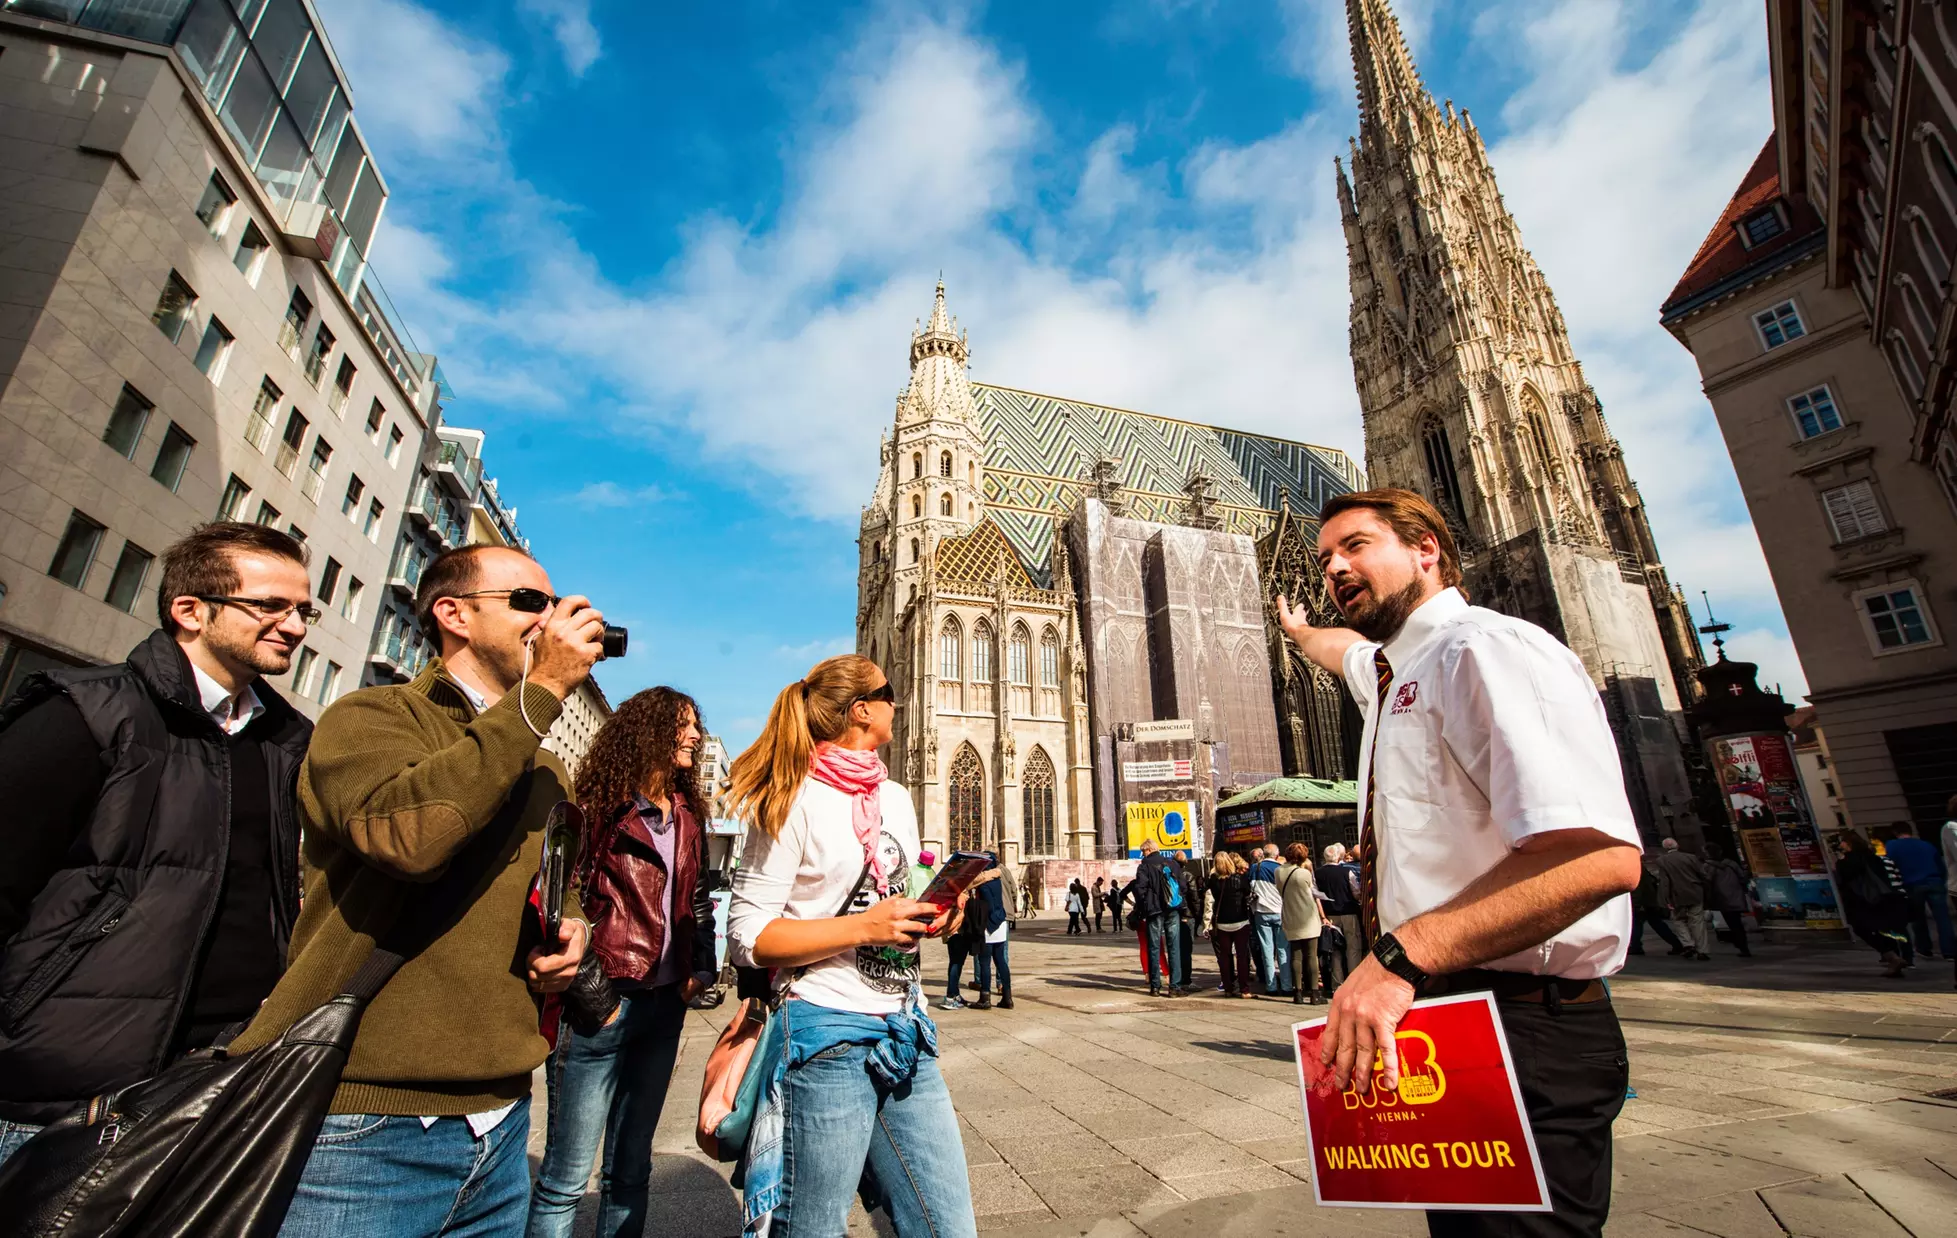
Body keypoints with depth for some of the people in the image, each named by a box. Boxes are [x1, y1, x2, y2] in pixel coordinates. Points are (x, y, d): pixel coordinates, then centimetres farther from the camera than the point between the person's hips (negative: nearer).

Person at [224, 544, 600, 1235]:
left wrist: (572, 933, 1)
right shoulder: (370, 717, -7)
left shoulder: (548, 772, 14)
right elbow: (407, 829, -28)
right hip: (363, 1125, -7)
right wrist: (543, 690, -22)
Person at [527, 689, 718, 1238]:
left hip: (664, 1004, 6)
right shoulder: (598, 806, -9)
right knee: (566, 1178, 5)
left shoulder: (687, 818, 10)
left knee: (630, 1170, 17)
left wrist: (702, 968, 6)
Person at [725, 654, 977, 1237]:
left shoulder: (897, 798, 11)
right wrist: (864, 927, -20)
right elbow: (748, 937, -12)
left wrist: (933, 915, 1)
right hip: (829, 1040, -6)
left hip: (907, 1035, 7)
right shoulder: (796, 802, -11)